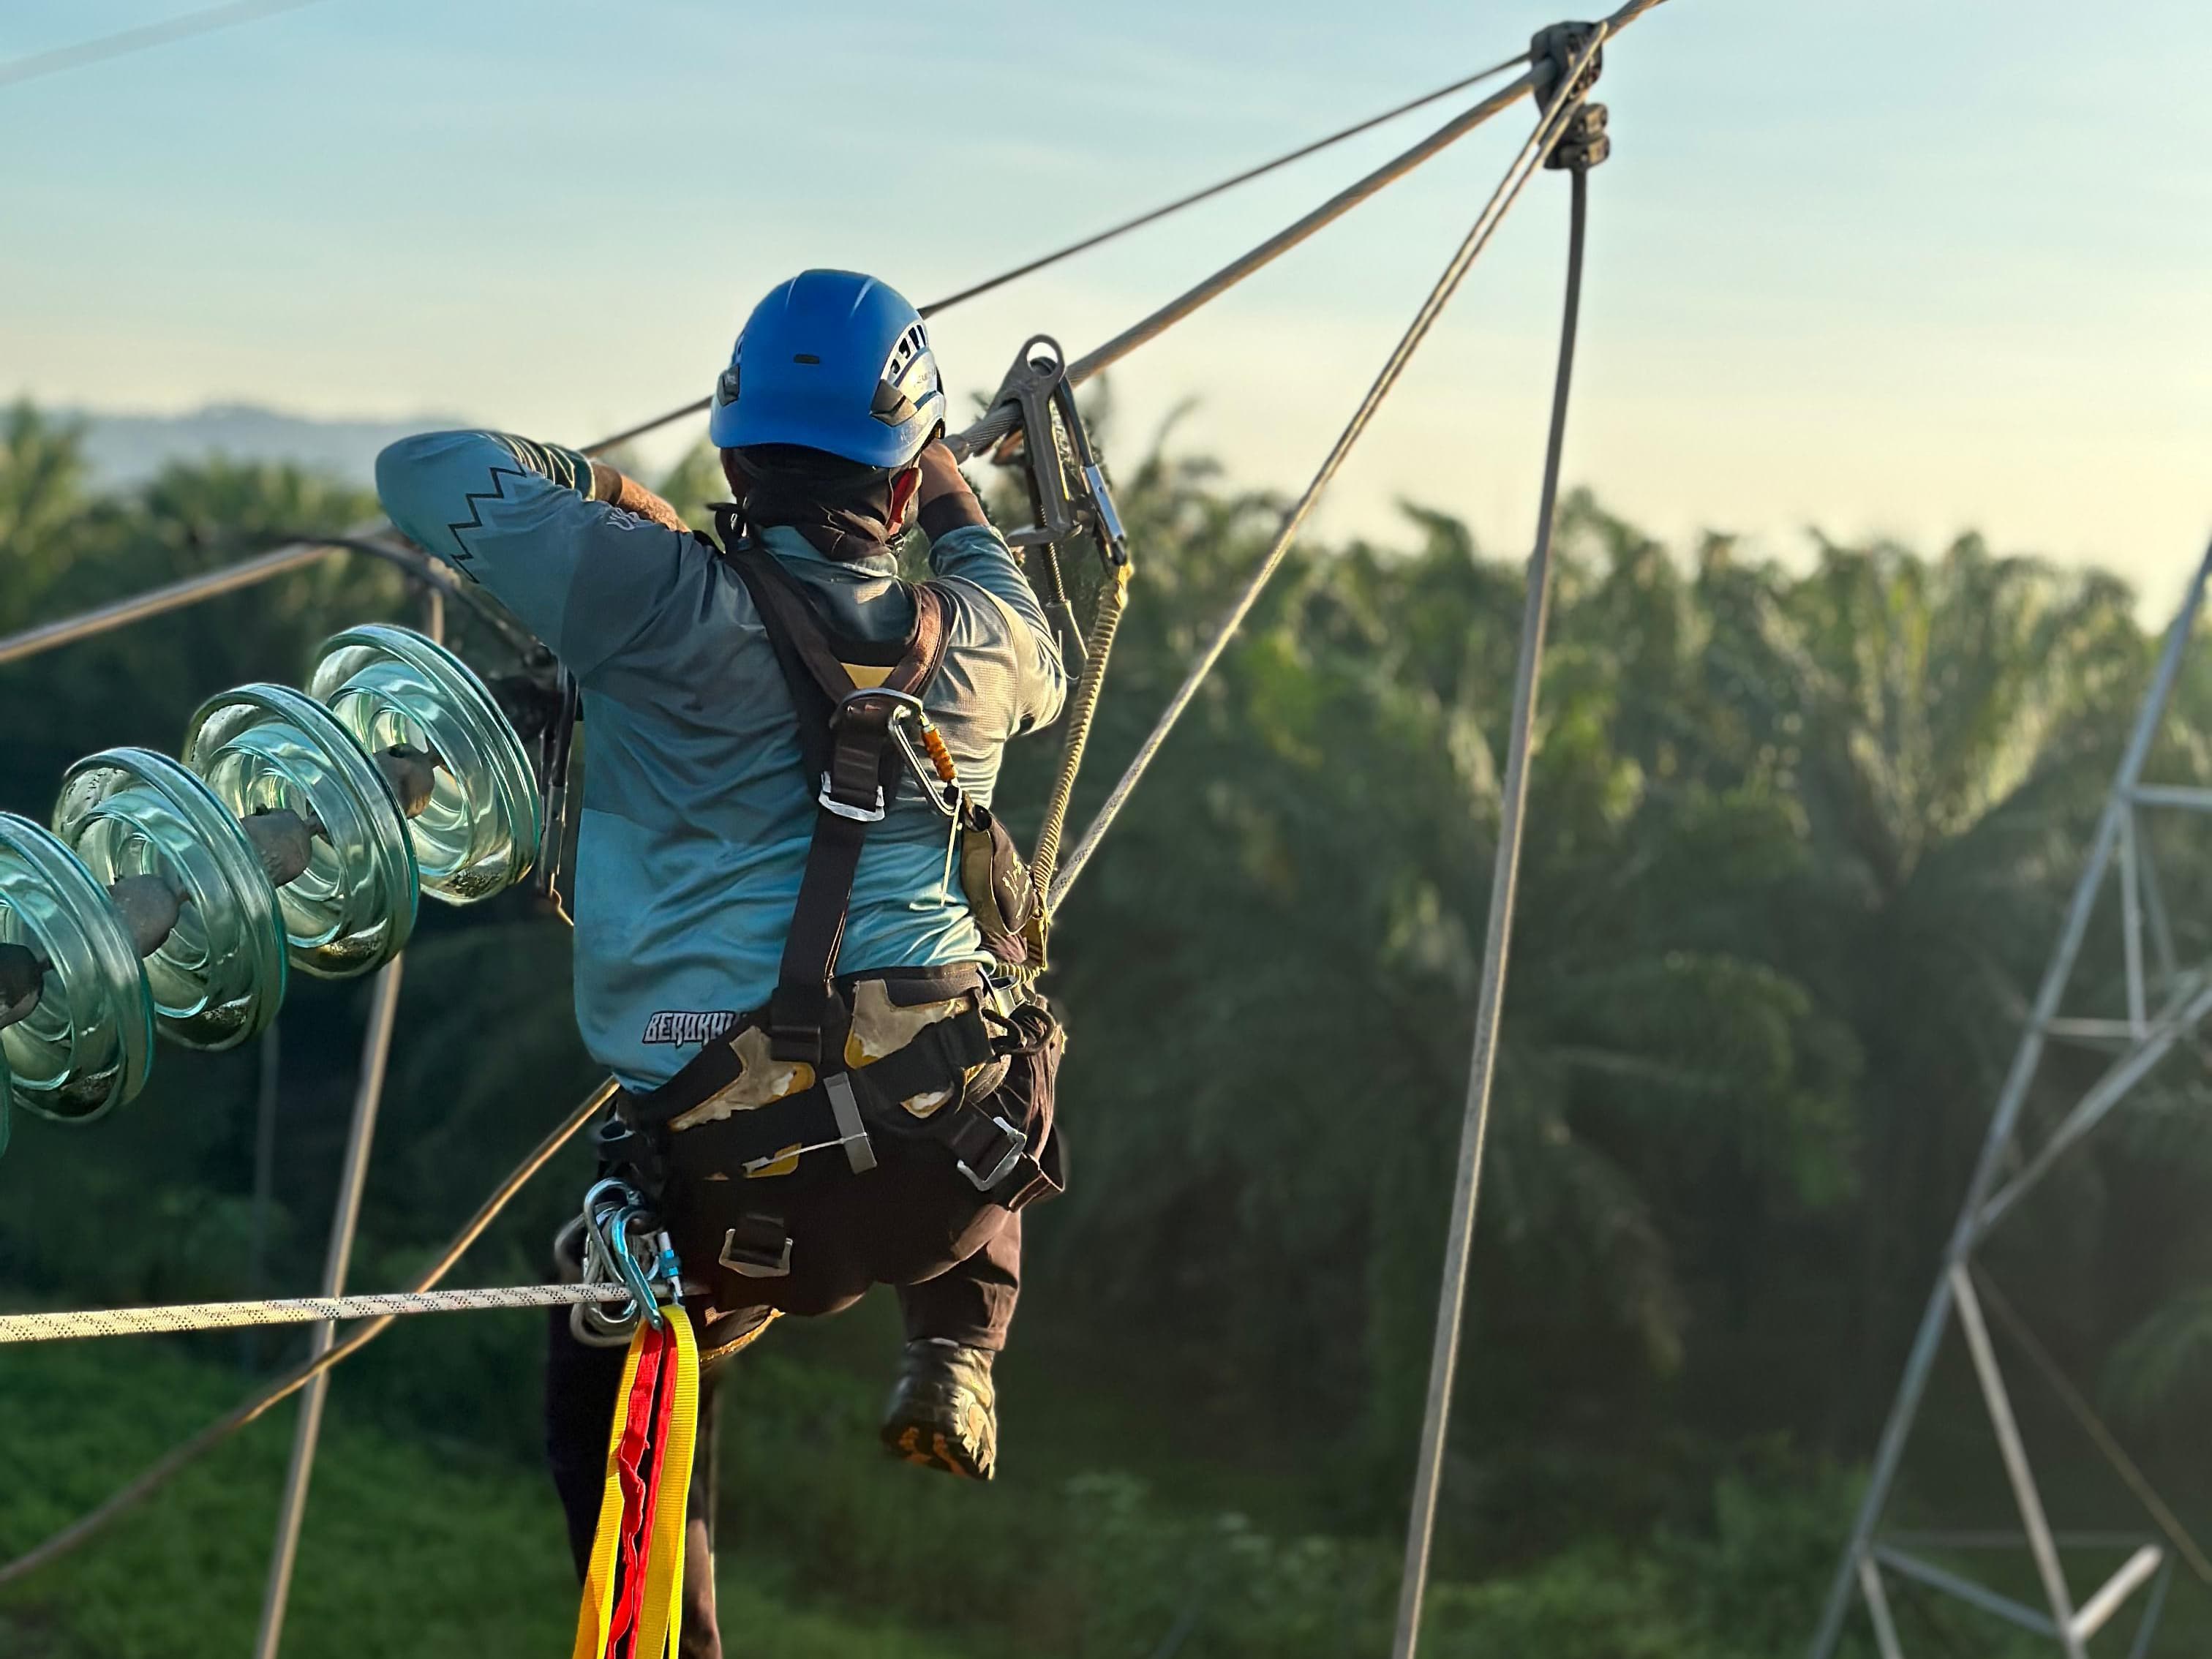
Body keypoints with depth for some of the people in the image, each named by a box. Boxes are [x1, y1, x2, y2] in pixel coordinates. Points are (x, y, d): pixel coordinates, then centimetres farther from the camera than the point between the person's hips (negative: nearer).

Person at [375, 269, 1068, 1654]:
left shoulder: (661, 598, -7)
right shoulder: (976, 641, 5)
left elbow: (424, 469, 1)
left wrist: (597, 491, 18)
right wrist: (964, 515, 48)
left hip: (736, 1197, -2)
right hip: (951, 1163, 3)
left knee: (606, 1389, 26)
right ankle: (956, 1358, 27)